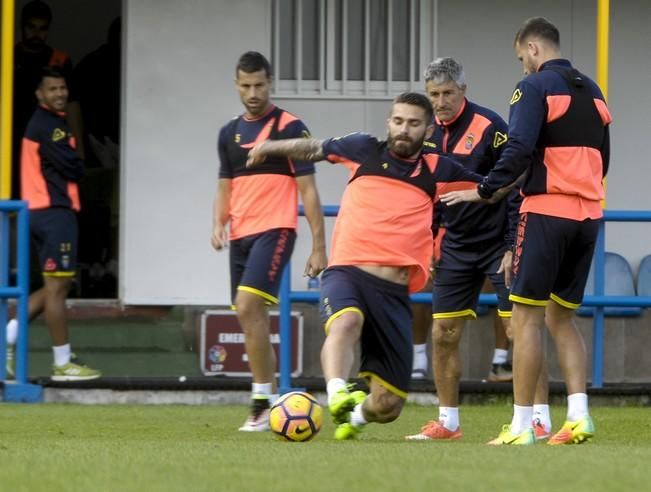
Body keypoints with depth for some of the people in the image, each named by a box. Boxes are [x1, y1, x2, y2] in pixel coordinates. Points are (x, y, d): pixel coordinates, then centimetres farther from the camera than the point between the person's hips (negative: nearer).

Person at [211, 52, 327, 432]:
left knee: (248, 307, -22)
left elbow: (308, 190, -4)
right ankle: (271, 403, 15)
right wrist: (219, 223, 0)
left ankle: (264, 400, -19)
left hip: (275, 230, -7)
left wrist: (319, 247, -8)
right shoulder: (230, 133, 15)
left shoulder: (290, 128, -3)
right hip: (240, 235, 7)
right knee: (253, 321, 8)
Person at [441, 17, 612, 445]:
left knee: (527, 316, -3)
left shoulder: (536, 86, -7)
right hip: (588, 214, 7)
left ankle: (521, 426, -6)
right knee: (562, 316, 15)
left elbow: (519, 150, -18)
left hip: (547, 213, -7)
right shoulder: (592, 92, 16)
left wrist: (484, 191, -11)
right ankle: (579, 416, 2)